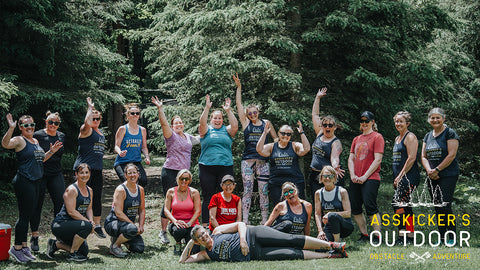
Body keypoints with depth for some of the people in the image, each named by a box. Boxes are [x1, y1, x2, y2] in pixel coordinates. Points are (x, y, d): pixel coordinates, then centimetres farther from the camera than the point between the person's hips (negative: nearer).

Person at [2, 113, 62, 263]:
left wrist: (51, 152, 17)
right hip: (23, 182, -9)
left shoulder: (35, 141, 18)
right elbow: (5, 144, -29)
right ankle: (16, 248, 4)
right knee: (25, 216, -6)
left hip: (35, 182, 9)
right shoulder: (19, 140, -7)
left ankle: (23, 246, 21)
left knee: (28, 215, 13)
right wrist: (11, 128, -39)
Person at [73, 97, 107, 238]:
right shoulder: (86, 131, -5)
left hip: (97, 168, 8)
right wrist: (90, 107, -21)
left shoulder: (100, 133, 18)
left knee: (97, 198, 10)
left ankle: (97, 225, 18)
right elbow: (87, 122, -28)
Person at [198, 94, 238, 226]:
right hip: (207, 168, -1)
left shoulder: (227, 130, 13)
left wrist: (228, 111, -14)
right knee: (208, 197, 0)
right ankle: (205, 225, 5)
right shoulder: (206, 130, 10)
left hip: (225, 167, 1)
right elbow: (202, 123, -10)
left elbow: (235, 126, -6)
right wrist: (207, 108, -20)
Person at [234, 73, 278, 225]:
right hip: (248, 159, -1)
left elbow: (276, 138, 23)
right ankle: (245, 221, -3)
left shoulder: (266, 123, 12)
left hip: (263, 160, 1)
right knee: (247, 190, -3)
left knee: (263, 191, 1)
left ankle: (265, 220, 7)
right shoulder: (246, 123, 8)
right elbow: (239, 104, 4)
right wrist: (239, 87, -1)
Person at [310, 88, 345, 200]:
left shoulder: (336, 142, -8)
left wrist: (335, 167, -47)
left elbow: (334, 157, -25)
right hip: (315, 176, 6)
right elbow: (315, 115, 17)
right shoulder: (320, 134, 9)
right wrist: (318, 97, 19)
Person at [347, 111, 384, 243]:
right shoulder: (356, 139, 18)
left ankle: (377, 236, -7)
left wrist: (365, 176, -13)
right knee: (355, 208, 6)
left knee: (370, 207, -14)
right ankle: (364, 235, 17)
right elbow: (351, 158, 16)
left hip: (370, 179, -7)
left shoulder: (377, 137, -1)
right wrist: (353, 175, -2)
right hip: (355, 180, 7)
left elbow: (377, 160, -9)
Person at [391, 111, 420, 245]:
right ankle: (410, 236, 13)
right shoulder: (397, 138, 21)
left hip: (409, 177, -9)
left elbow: (411, 158, -15)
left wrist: (400, 175, -17)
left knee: (398, 204, -18)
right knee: (406, 207, 9)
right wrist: (395, 178, 16)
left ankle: (402, 236, -19)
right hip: (400, 178, 9)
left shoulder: (410, 137, -6)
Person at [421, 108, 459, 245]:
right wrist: (429, 170, -7)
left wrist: (437, 170, -14)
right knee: (437, 208, 7)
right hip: (433, 177, 7)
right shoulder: (428, 136, 15)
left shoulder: (450, 133, -5)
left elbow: (451, 155, -12)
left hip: (448, 175, -6)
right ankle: (442, 238, 13)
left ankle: (452, 238, -5)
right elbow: (423, 156, 12)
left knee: (444, 206, -13)